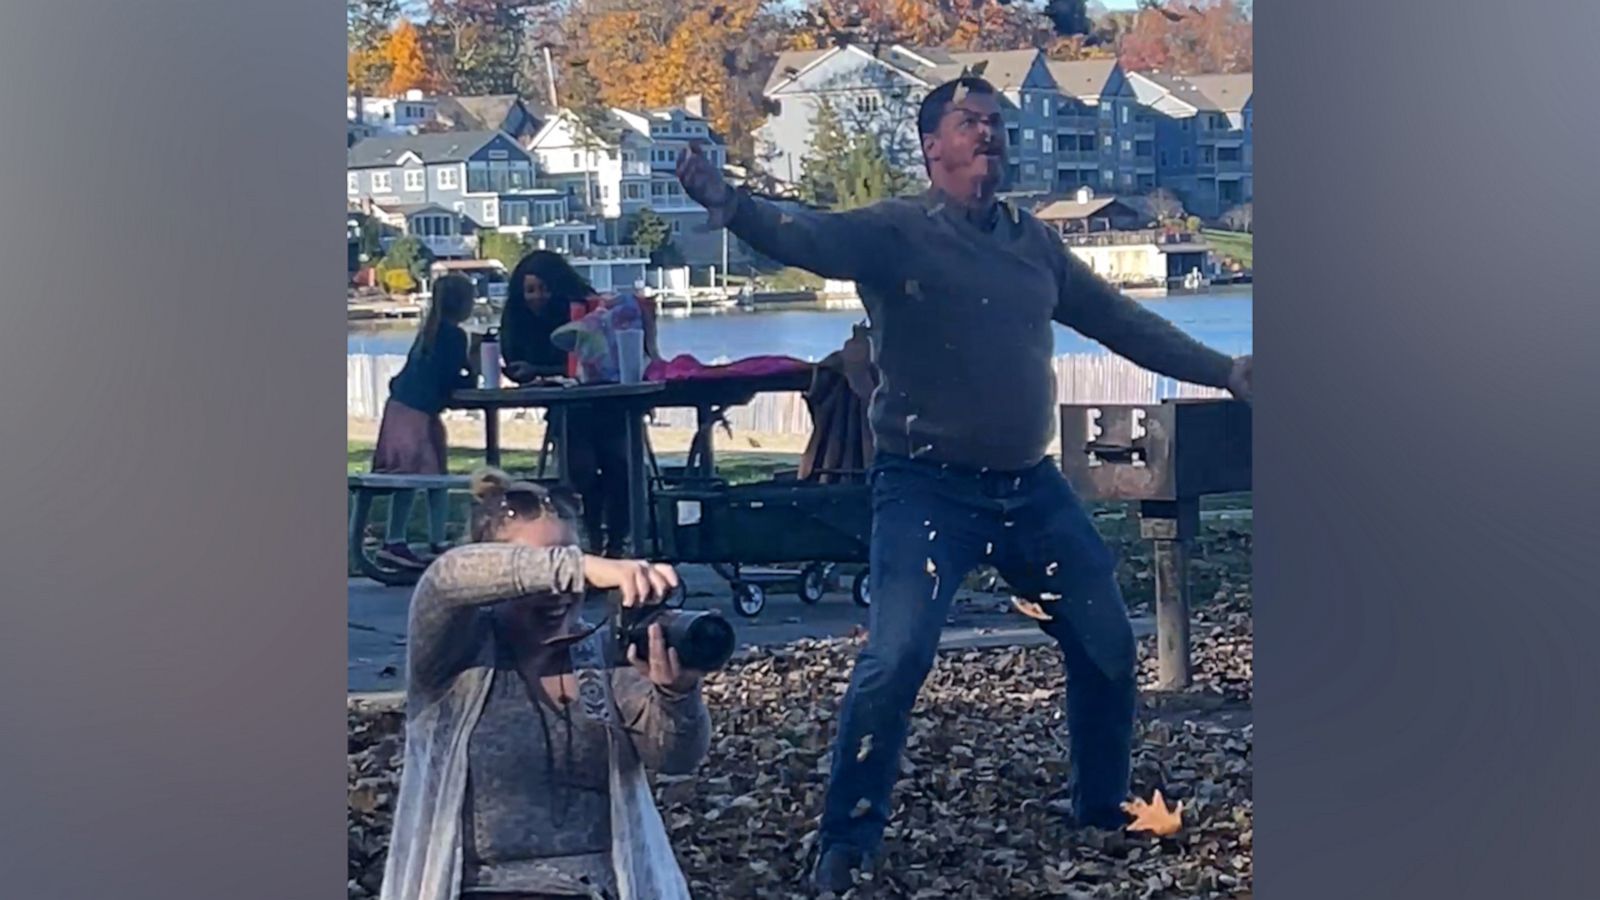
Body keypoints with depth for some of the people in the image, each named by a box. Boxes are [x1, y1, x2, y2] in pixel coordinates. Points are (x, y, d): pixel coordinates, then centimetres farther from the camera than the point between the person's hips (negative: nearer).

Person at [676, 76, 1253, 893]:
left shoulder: (1031, 241, 10)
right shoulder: (895, 232, -8)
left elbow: (1118, 320, 20)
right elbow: (806, 238, -27)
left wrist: (1223, 371, 23)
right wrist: (727, 202, -47)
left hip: (1031, 486, 6)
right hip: (929, 489, -6)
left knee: (1107, 644, 14)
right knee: (896, 657, -17)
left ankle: (1101, 804, 36)